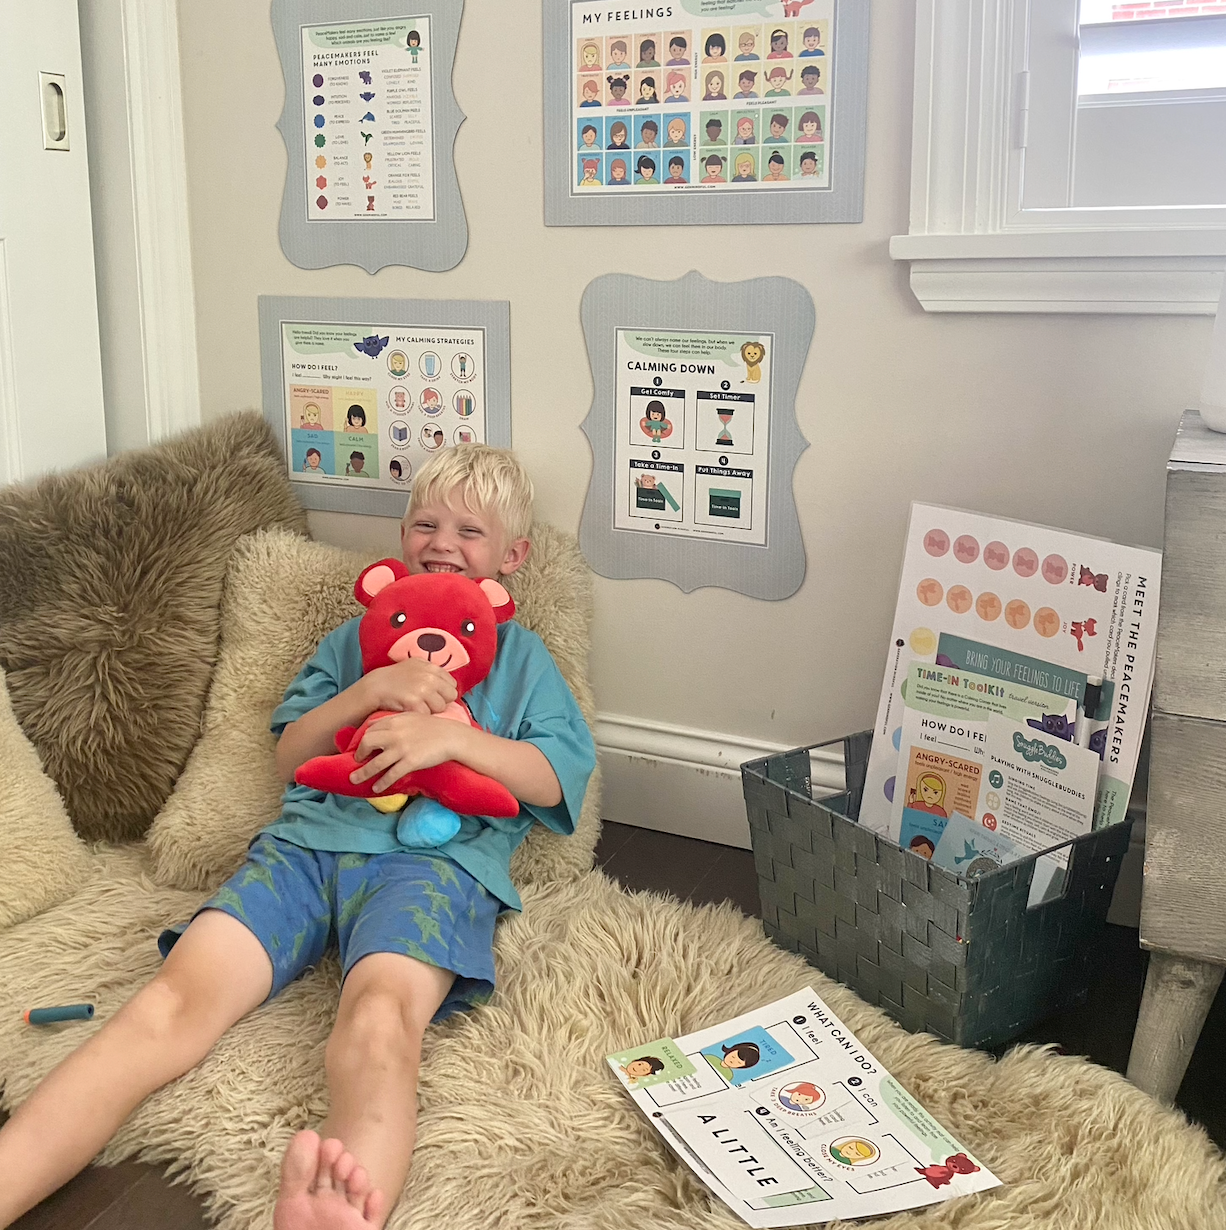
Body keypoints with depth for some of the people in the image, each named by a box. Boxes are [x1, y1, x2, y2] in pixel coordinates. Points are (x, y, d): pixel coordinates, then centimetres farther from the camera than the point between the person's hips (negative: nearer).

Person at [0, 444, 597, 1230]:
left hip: (437, 853, -3)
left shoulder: (520, 652, 24)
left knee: (380, 1016, -38)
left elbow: (552, 781, 10)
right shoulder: (358, 637, 31)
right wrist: (372, 690, 3)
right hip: (309, 838, 3)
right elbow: (290, 757, 21)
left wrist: (451, 734, -7)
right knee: (176, 999, -26)